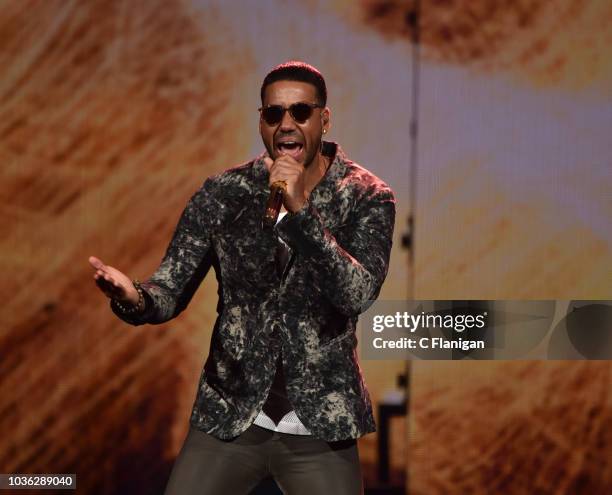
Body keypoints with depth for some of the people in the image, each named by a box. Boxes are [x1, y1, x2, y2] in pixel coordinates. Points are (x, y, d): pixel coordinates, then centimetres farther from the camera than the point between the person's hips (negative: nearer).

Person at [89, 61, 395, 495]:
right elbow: (171, 291, -5)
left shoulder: (366, 197, -6)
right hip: (228, 419, 1)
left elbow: (359, 294, -20)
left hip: (320, 427, -1)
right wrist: (132, 298, -28)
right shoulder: (222, 194, -2)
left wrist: (302, 209, -29)